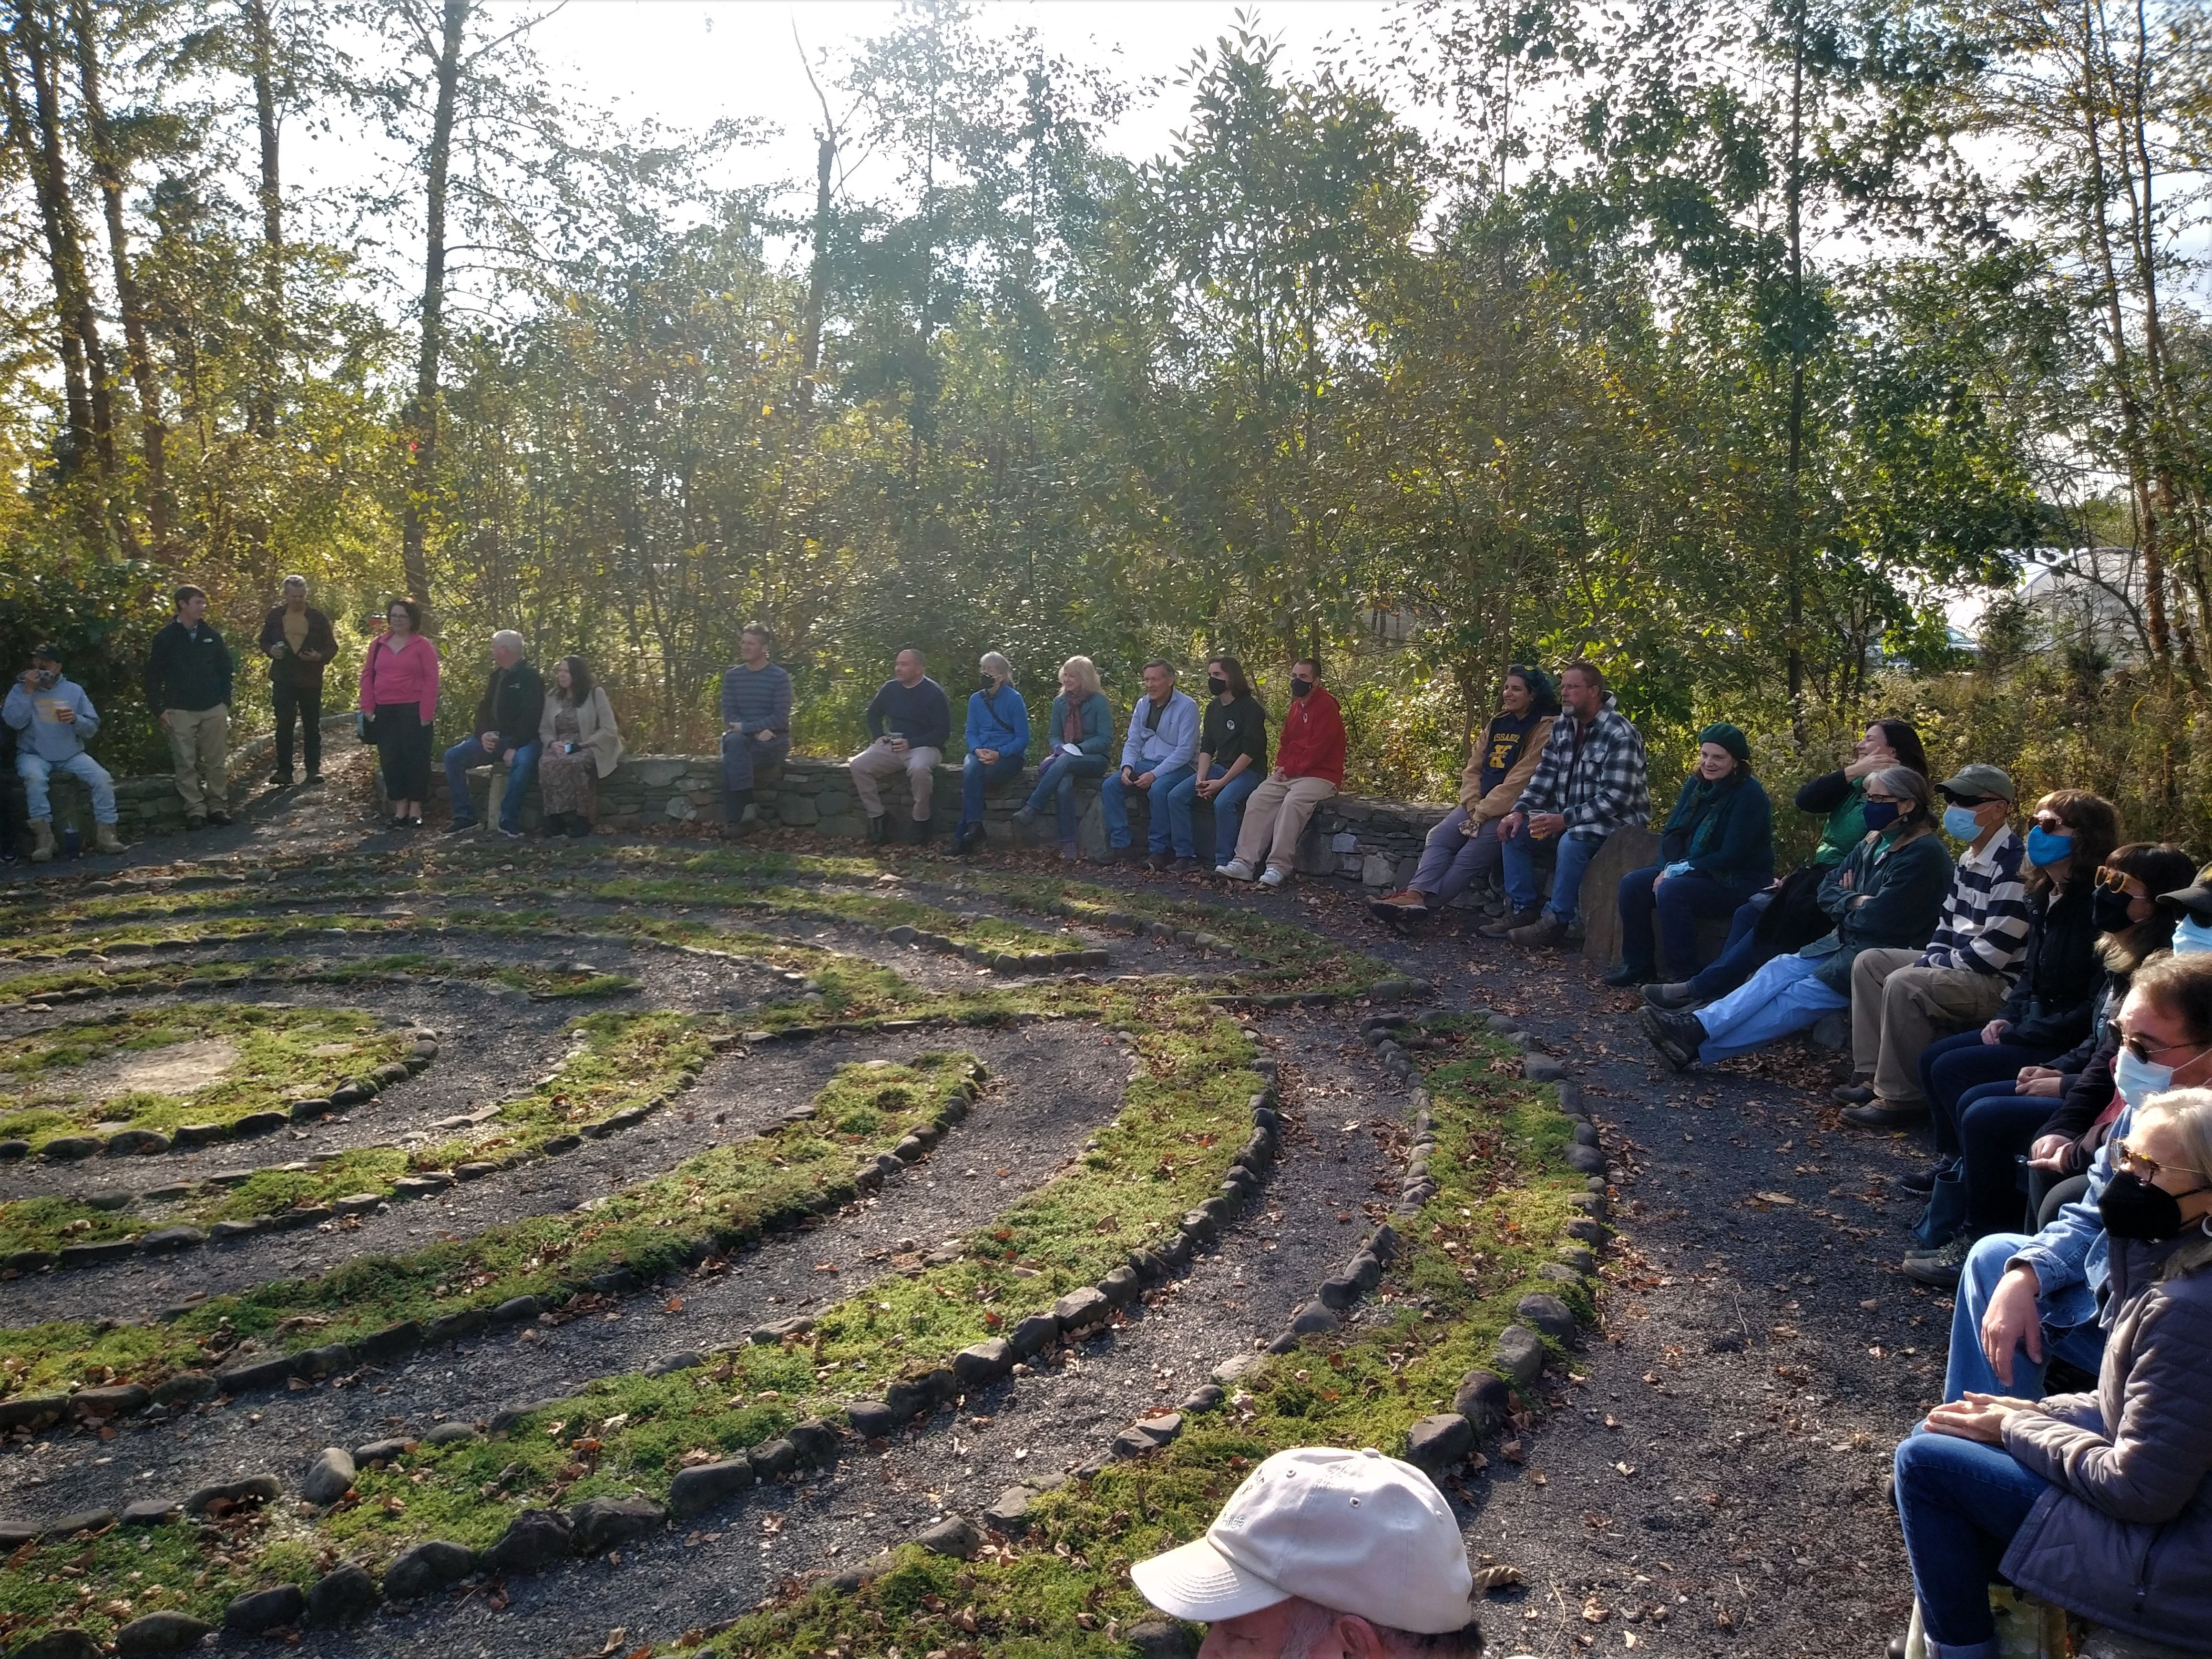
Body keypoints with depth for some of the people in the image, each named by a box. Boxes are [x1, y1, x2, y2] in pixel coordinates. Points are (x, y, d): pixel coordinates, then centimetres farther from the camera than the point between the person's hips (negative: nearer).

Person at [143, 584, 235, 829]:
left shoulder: (211, 634, 7)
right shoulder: (165, 637, -1)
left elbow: (225, 669, 12)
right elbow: (153, 676, 2)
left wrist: (225, 701, 4)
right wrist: (159, 709, -3)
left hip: (214, 709, 2)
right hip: (180, 711, -2)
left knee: (217, 762, 3)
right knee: (187, 764, -1)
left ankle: (218, 806, 12)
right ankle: (195, 811, 4)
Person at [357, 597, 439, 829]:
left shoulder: (423, 646, -2)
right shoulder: (377, 646, 12)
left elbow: (431, 681, -6)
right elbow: (367, 677, 12)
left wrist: (427, 713, -12)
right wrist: (368, 708, 2)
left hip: (414, 712, -4)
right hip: (384, 713, 4)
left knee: (415, 758, -3)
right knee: (391, 759, 4)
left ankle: (416, 808, 6)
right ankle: (400, 807, 11)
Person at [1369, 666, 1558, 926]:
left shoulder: (1546, 729, -8)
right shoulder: (1498, 723, 16)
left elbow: (1520, 780, -16)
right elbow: (1473, 768, 11)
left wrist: (1483, 813, -17)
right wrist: (1474, 807, -6)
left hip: (1512, 809, -7)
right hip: (1481, 804, 7)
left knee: (1473, 853, -25)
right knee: (1439, 838, -15)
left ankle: (1425, 903, -25)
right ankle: (1416, 894, -32)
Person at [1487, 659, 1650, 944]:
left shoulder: (1621, 735, -20)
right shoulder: (1562, 728, 4)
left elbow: (1616, 798, -26)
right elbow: (1544, 776, 5)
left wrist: (1565, 819, -32)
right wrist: (1520, 811, -12)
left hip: (1615, 819, -8)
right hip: (1568, 815, 8)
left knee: (1572, 841, -34)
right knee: (1516, 830, -7)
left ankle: (1556, 921, -21)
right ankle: (1524, 910, -1)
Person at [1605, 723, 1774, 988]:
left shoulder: (1749, 795, -17)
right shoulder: (1696, 785, 7)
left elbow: (1731, 856, -22)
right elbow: (1672, 833, 6)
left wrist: (1681, 870, -21)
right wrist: (1672, 867, -14)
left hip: (1738, 884, -8)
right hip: (1695, 872, 8)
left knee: (1671, 892, -31)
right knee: (1633, 884, -10)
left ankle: (1683, 978, -24)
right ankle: (1638, 966, 0)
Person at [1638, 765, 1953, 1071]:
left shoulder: (1925, 853, -14)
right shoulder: (1873, 845, 14)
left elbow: (1880, 917, -20)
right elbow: (1827, 890, 13)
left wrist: (1845, 910, 0)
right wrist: (1855, 902, -8)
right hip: (1846, 942, 8)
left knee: (1799, 997, -20)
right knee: (1780, 970, -13)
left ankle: (1698, 1047, -28)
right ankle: (1696, 1027, -27)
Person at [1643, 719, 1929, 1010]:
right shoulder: (1858, 786, 13)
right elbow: (1805, 800, 0)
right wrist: (1852, 772, -9)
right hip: (1815, 876, 9)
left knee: (1770, 926, -19)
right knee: (1747, 914, -5)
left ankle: (1697, 990, -14)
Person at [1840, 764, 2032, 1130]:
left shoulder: (2014, 866, -21)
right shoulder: (1971, 860, 11)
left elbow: (1993, 952, -25)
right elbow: (1948, 924, 20)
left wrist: (1930, 965, -14)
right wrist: (1930, 960, 2)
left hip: (2001, 982, -11)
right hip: (1958, 967, 11)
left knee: (1904, 985, -30)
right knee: (1869, 962, 9)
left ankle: (1901, 1097, -18)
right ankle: (1874, 1075, 5)